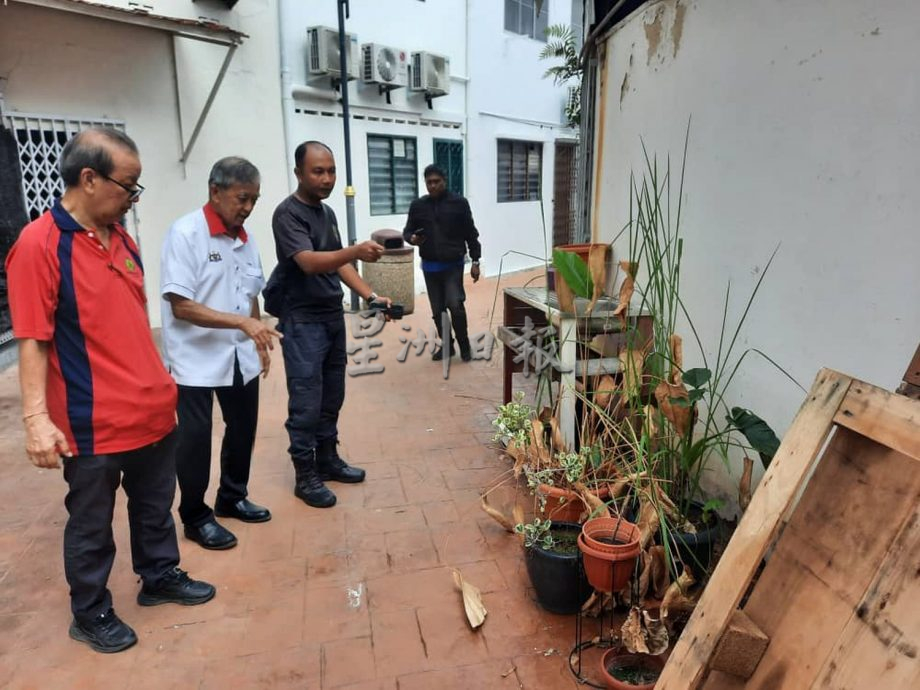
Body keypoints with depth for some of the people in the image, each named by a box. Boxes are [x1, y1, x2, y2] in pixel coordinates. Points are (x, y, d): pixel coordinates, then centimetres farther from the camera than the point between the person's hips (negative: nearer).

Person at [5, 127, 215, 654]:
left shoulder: (122, 237, 7)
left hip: (153, 411, 7)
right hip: (94, 424, -7)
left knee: (156, 507, 22)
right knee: (92, 526, 13)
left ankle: (161, 577, 43)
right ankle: (90, 613, 33)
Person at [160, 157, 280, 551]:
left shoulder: (244, 237, 6)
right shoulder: (185, 233, -15)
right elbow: (181, 306, -21)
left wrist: (258, 339, 10)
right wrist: (241, 322, -28)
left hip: (241, 356, 7)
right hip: (196, 358, -7)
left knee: (243, 429, 16)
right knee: (195, 439, 4)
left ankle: (232, 498, 37)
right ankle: (195, 518, 23)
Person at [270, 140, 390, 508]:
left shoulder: (327, 212, 12)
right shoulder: (288, 213, -13)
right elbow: (309, 262, -28)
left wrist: (370, 296, 4)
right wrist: (356, 251, -43)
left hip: (333, 317, 8)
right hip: (303, 322, -8)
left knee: (332, 397, 14)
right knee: (306, 402, -2)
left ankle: (328, 459, 28)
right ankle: (305, 475, 11)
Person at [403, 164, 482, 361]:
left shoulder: (459, 203, -2)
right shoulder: (417, 205, 4)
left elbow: (471, 234, 2)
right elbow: (407, 231, 12)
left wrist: (475, 261, -1)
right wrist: (412, 238, -13)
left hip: (453, 264, -3)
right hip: (430, 266, 3)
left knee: (455, 305, -13)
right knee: (437, 310, 8)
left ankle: (464, 345, 7)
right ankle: (446, 344, 26)